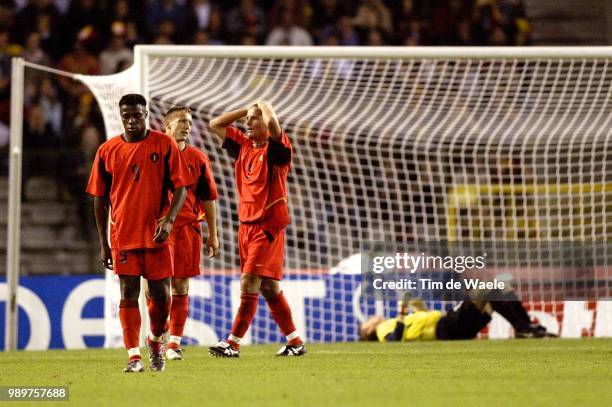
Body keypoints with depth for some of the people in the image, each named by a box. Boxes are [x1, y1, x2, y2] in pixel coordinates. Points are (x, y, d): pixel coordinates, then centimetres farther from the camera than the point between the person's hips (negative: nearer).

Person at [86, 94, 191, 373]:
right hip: (123, 235, 1)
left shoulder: (164, 145, 0)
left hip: (156, 234, 0)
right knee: (128, 293, -4)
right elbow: (99, 199, 9)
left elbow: (180, 187, -1)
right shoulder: (107, 151, 4)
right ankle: (134, 357, -5)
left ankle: (155, 342, 29)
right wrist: (103, 243, 6)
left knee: (161, 295, 4)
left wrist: (169, 219, -17)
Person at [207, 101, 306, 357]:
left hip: (268, 226, -8)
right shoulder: (243, 146, 12)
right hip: (246, 225, 8)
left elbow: (272, 123, -28)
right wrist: (246, 109, 12)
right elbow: (215, 125, 19)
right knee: (268, 287, 10)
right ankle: (295, 342, 16)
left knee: (249, 283, -13)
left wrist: (263, 106, -7)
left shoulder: (276, 148, -8)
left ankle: (233, 343, -14)